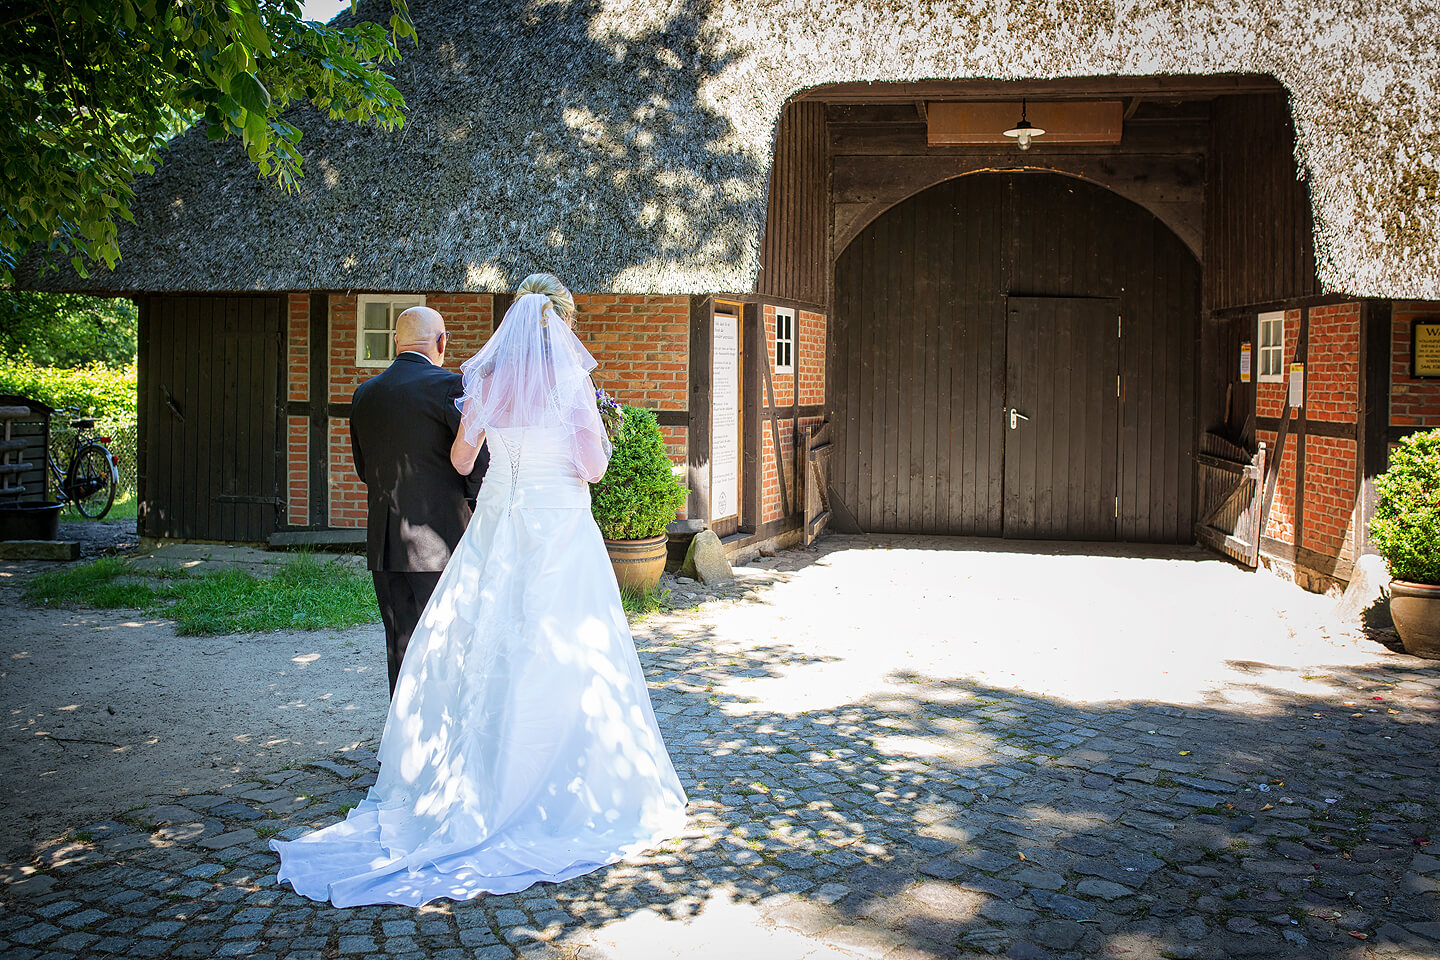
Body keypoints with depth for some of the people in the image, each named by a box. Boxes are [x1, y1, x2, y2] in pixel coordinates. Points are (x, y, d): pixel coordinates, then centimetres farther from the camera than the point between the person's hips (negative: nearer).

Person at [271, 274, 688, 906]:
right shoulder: (571, 379, -7)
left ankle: (479, 779, 19)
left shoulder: (486, 378, 3)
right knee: (558, 656, 1)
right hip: (558, 528, -4)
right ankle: (563, 791, 8)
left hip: (494, 527, 4)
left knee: (483, 649, 11)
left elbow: (460, 460, 11)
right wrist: (594, 429, 11)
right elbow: (592, 467, -8)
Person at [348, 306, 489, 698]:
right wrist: (462, 490, 8)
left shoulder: (364, 394, 9)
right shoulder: (449, 386, -10)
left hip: (383, 544, 6)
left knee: (401, 646, 12)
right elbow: (482, 464, -10)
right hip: (438, 540, -5)